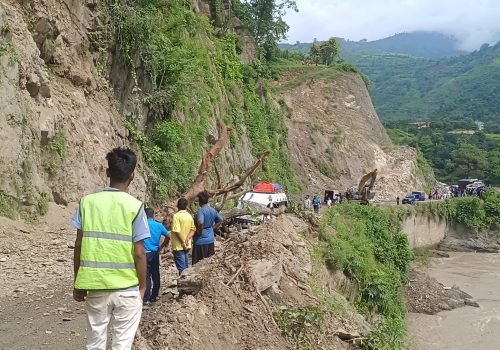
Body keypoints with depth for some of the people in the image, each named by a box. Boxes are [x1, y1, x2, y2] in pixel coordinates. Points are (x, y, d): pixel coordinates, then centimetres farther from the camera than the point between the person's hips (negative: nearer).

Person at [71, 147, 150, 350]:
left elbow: (78, 245, 1)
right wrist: (142, 286, 3)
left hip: (95, 285, 3)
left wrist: (78, 283, 11)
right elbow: (139, 253, -9)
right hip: (127, 288, -3)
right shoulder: (134, 206, -10)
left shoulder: (87, 201, -1)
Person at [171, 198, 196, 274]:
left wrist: (183, 242, -15)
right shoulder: (189, 216, 6)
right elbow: (193, 229, 2)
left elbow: (177, 231, -21)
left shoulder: (176, 216, -14)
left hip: (179, 246, -7)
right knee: (185, 267, 17)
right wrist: (187, 239, -9)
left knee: (181, 269, -3)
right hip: (187, 246, 7)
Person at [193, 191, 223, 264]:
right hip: (210, 240, 8)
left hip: (201, 241, -7)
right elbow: (220, 220, 20)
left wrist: (199, 232, -17)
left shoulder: (201, 210, -16)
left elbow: (200, 223, -32)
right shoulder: (213, 210, 6)